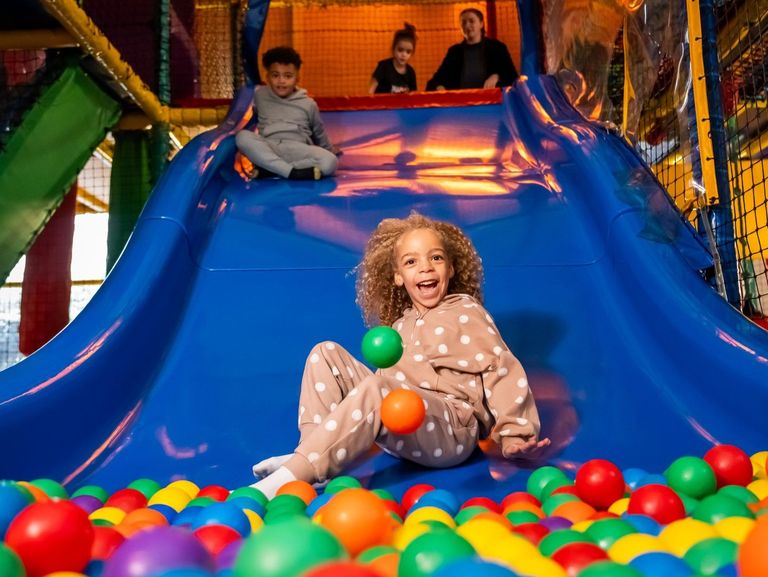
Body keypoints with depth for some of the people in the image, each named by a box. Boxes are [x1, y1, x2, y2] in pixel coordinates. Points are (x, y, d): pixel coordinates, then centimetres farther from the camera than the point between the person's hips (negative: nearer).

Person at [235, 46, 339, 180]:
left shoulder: (308, 104, 8)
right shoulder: (260, 95, 10)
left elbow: (319, 133, 22)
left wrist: (329, 150, 33)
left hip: (298, 151, 0)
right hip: (268, 150, 1)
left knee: (330, 162, -30)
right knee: (243, 136, -30)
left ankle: (266, 169, -29)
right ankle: (293, 172, -38)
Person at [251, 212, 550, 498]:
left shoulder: (465, 311, 4)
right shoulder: (400, 323, 20)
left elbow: (501, 370, -5)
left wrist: (513, 433, -15)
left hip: (452, 430, -6)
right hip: (402, 429, 6)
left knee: (376, 390, -36)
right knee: (326, 353, 2)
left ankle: (291, 478, -36)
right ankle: (311, 456, -14)